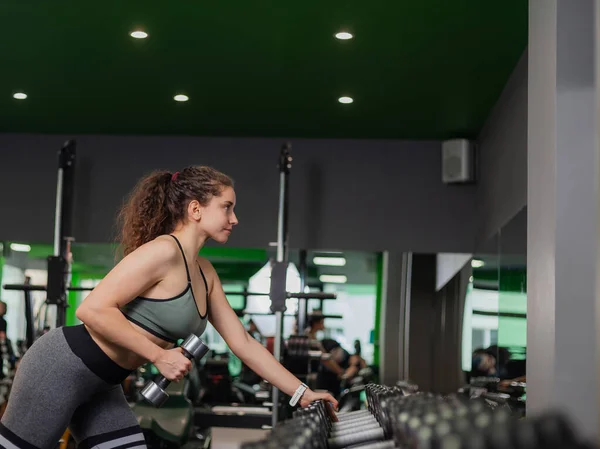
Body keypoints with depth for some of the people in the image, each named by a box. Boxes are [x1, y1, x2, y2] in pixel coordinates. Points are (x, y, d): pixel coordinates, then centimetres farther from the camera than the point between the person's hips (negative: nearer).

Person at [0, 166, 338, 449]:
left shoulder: (205, 274, 9)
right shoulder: (164, 251, -20)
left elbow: (243, 343, 12)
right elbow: (93, 309, -26)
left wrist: (302, 393, 8)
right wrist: (160, 356, -21)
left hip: (99, 384, 9)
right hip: (64, 367, -9)